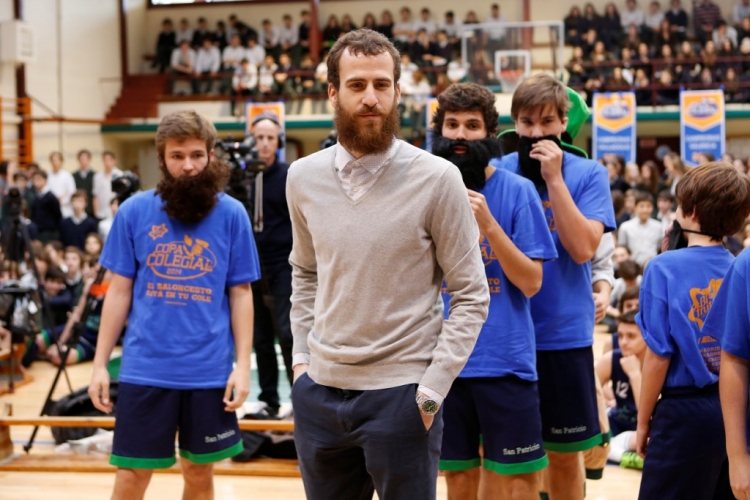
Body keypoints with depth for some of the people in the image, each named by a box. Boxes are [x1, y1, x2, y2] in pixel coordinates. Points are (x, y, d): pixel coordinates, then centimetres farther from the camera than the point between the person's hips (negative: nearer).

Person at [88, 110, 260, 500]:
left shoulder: (232, 214, -1)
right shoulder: (134, 211, -1)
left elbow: (240, 294, 2)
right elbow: (119, 292, 4)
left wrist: (243, 365, -5)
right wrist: (100, 364, 2)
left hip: (210, 368, 0)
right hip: (145, 366, 0)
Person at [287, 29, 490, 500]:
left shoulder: (436, 179, -9)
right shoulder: (304, 177, 4)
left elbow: (472, 296, -7)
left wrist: (432, 388, -12)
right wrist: (301, 355, 7)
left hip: (400, 392, -4)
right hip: (318, 390, 4)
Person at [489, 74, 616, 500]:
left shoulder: (588, 174, -3)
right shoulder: (495, 173, 0)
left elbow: (583, 248, -16)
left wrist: (553, 178, -19)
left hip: (565, 335, -1)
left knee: (565, 455, 10)